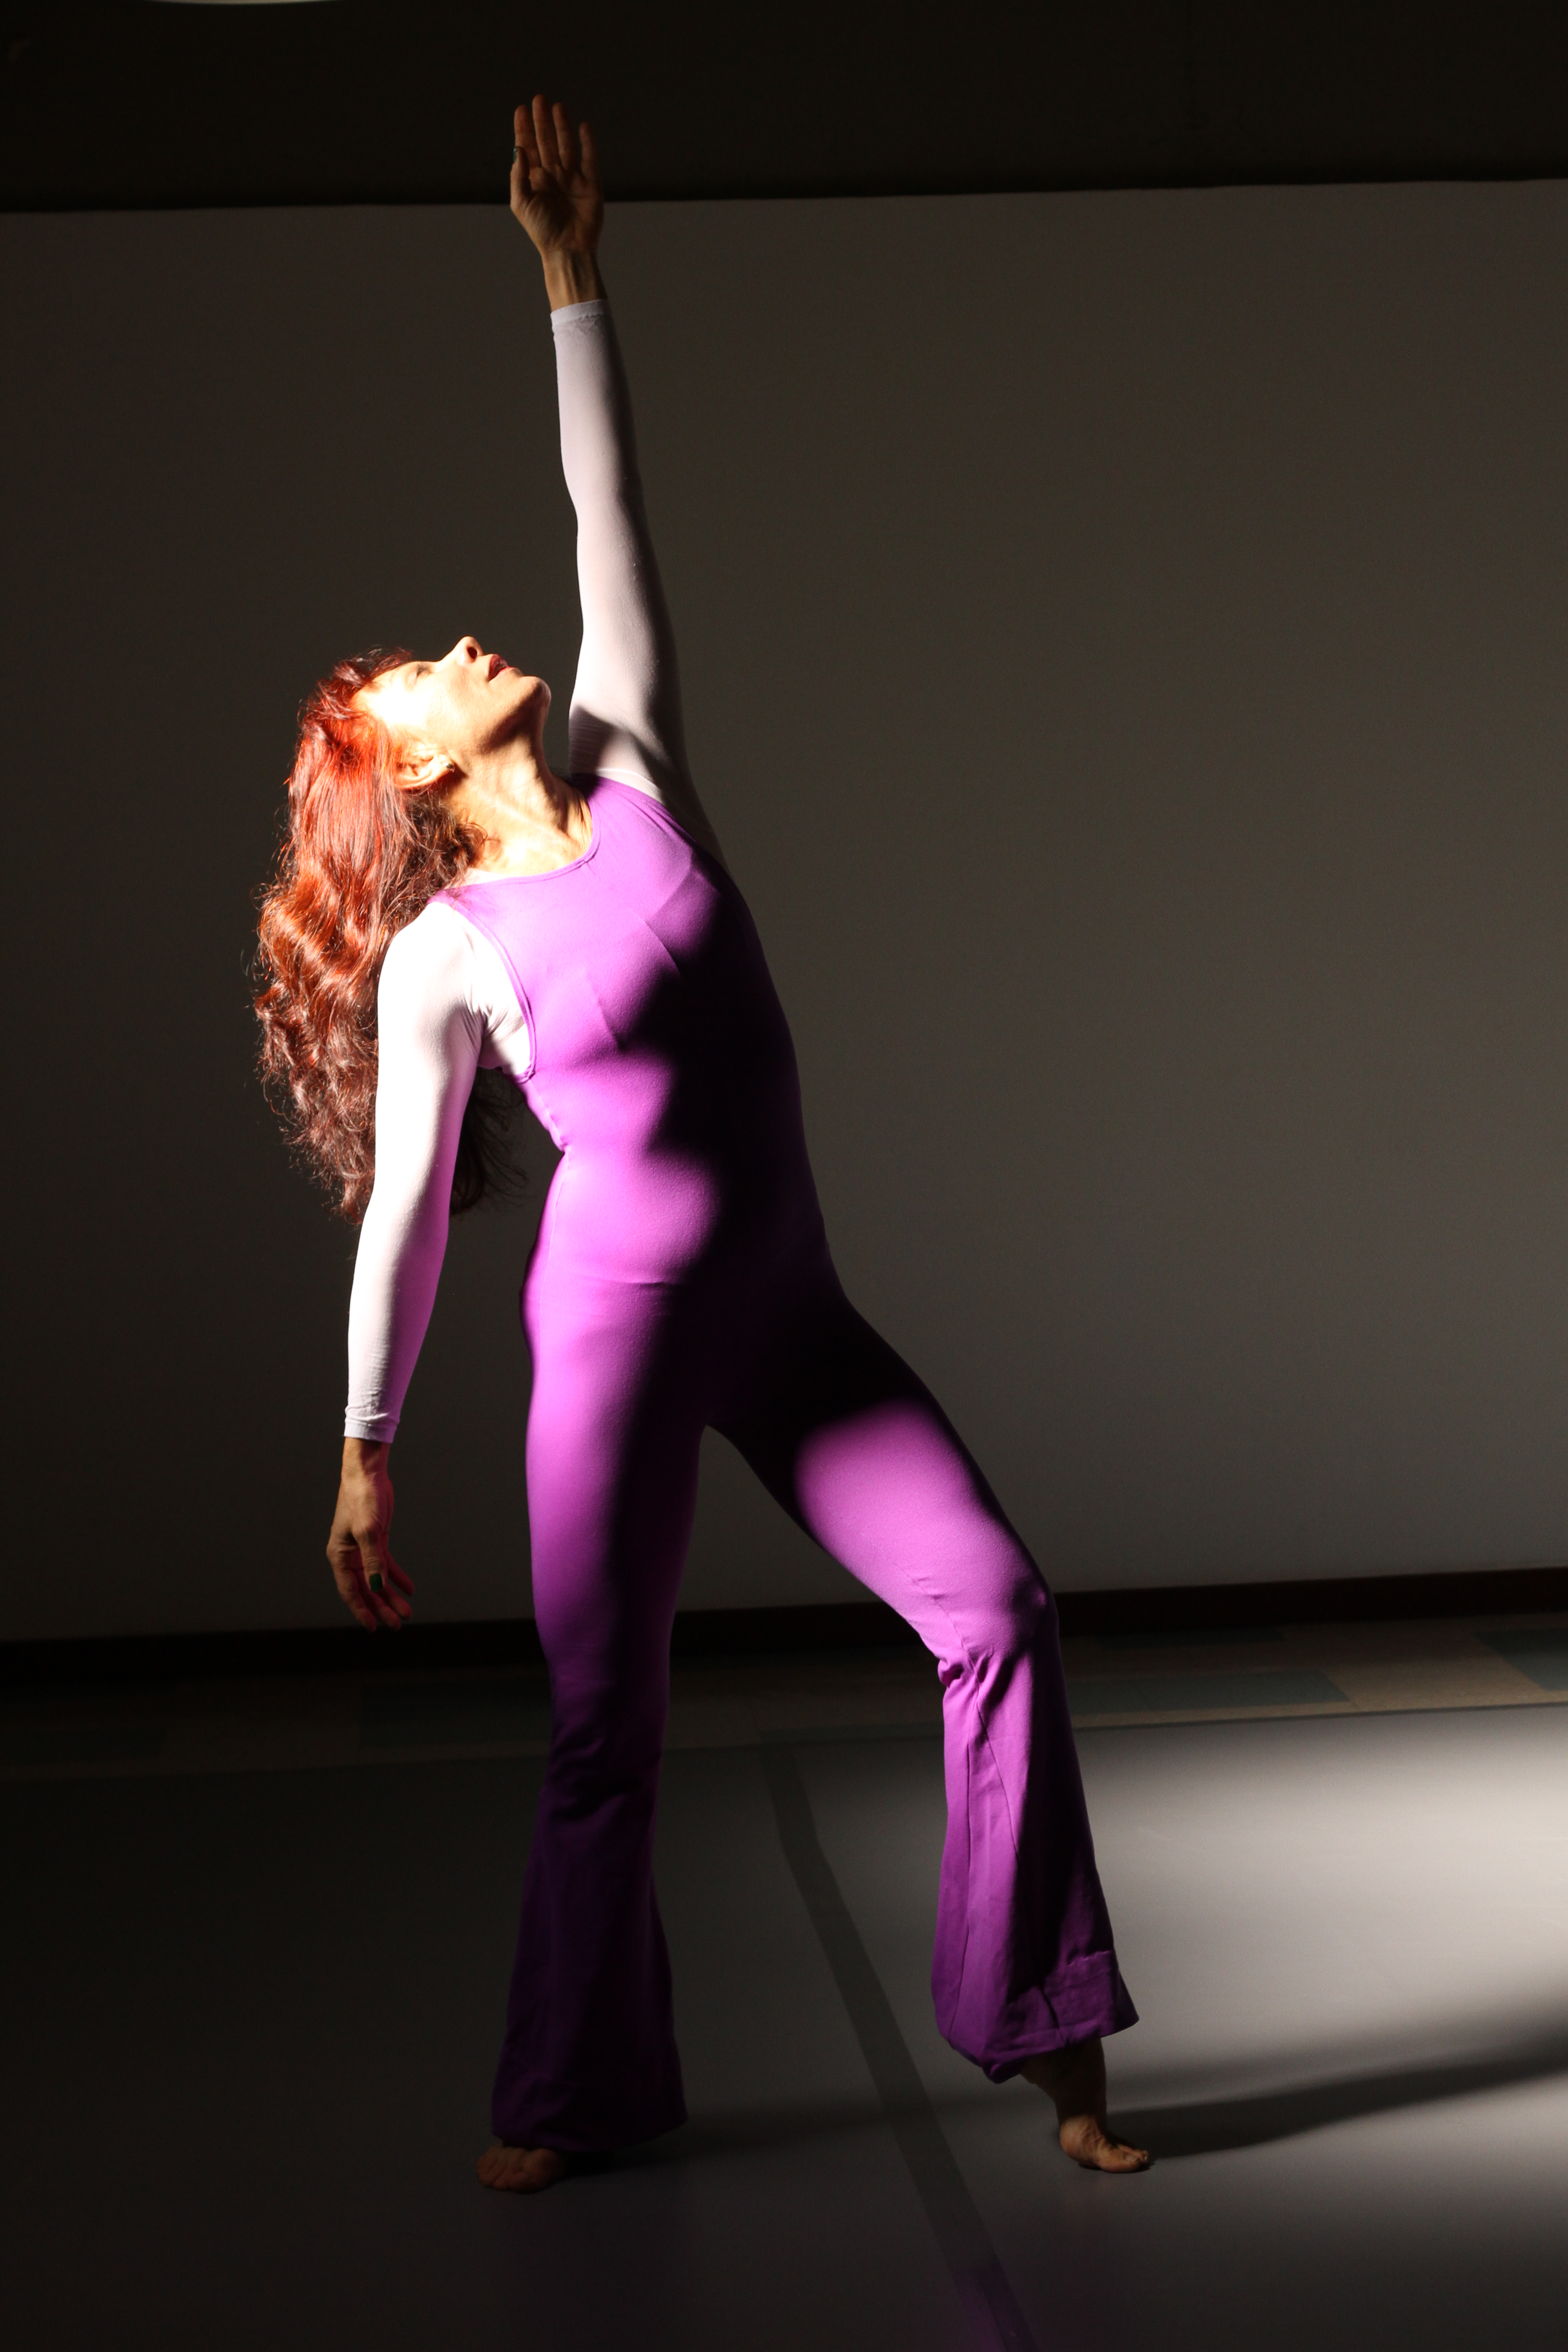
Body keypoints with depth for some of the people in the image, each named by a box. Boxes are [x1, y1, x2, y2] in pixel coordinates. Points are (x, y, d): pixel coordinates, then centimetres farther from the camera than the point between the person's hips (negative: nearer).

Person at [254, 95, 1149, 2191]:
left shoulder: (630, 767, 5)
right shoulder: (440, 959, -5)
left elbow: (611, 518, 5)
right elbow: (403, 1208, -2)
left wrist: (575, 287, 2)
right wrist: (365, 1454, 0)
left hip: (787, 1308, 5)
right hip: (617, 1321, -4)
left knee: (999, 1616, -2)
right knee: (606, 1724, 5)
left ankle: (1045, 2032, 11)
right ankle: (579, 2094, 26)